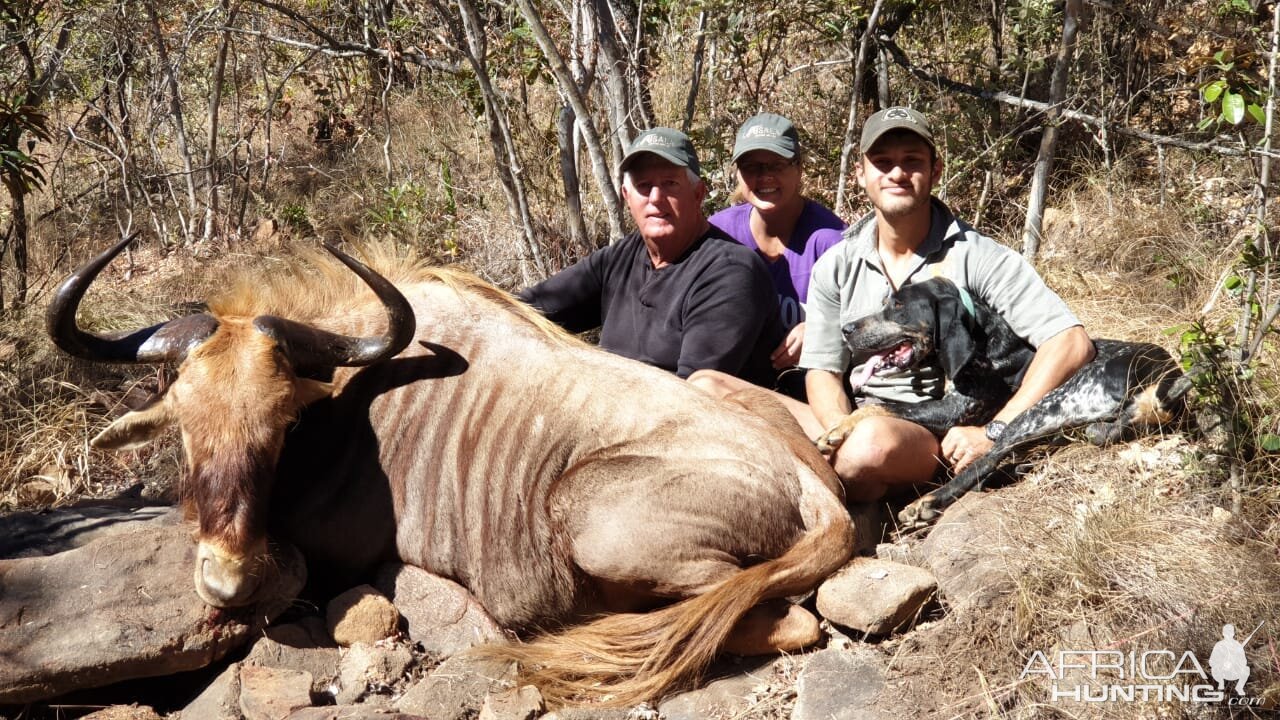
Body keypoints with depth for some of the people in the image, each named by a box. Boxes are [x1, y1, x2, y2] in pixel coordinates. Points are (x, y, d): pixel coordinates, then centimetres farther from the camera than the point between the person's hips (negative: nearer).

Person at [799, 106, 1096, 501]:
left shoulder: (978, 257, -6)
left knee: (874, 440, -38)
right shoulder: (835, 267, 8)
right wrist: (847, 436, -17)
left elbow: (1072, 344, -13)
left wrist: (994, 432, -21)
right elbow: (822, 371, 5)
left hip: (942, 437, -3)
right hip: (856, 420, 4)